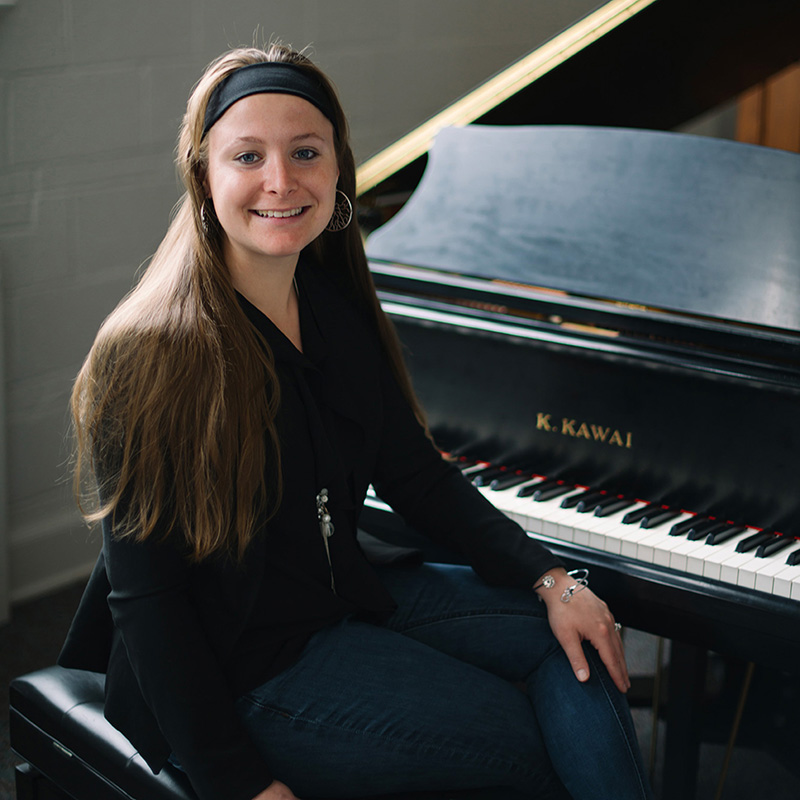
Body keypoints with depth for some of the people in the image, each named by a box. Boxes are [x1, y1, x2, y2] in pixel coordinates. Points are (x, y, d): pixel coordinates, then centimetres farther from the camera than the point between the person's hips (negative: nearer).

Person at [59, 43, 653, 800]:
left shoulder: (339, 309, 1)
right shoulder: (148, 356, -22)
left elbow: (413, 474, 8)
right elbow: (145, 597, -20)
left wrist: (550, 579, -3)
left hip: (345, 595, 8)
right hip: (240, 669, -7)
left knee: (574, 641, -2)